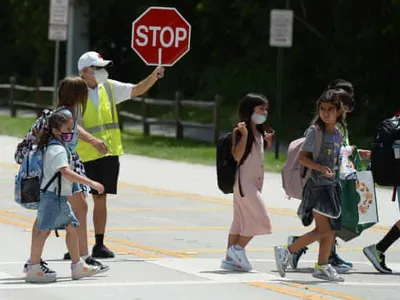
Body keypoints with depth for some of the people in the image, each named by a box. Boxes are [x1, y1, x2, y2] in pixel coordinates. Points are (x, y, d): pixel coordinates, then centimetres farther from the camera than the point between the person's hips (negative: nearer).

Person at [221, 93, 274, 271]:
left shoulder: (259, 133, 13)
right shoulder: (239, 131, -10)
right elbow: (237, 156, -19)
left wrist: (268, 141, 11)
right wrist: (244, 135, -28)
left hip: (255, 181, 9)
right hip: (245, 181, -9)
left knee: (241, 221, 9)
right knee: (259, 219, -11)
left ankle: (230, 258, 12)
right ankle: (237, 249, -1)